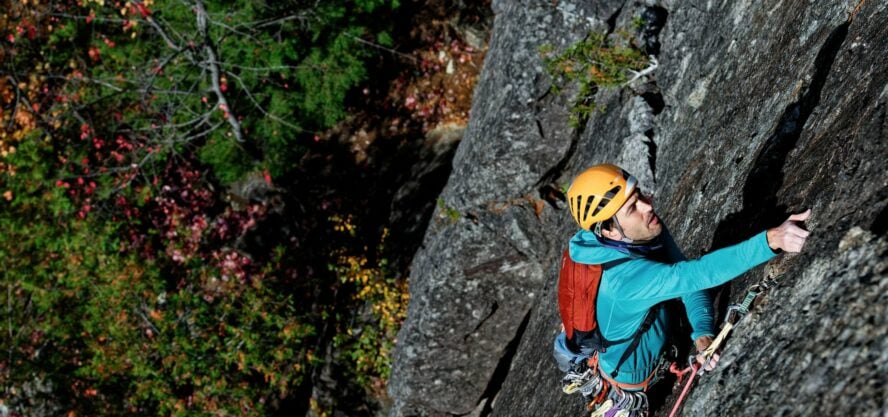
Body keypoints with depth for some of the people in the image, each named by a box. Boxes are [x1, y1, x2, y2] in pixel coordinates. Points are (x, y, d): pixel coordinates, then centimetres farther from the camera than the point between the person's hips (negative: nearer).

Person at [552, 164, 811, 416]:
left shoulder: (650, 229, -20)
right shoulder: (624, 277, -43)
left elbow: (689, 280, -14)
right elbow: (699, 274, -53)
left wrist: (702, 334, -30)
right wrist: (771, 240, -62)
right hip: (631, 373, -7)